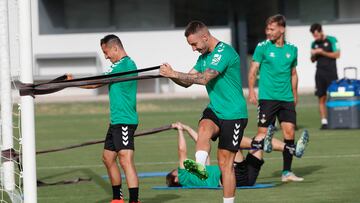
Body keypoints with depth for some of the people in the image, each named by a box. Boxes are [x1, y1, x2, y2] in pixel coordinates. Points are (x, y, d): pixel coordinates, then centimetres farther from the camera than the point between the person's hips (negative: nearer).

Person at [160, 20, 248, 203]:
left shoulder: (224, 52, -16)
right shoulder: (204, 56, 12)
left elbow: (204, 78, -25)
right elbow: (187, 82, 12)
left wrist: (174, 74, -25)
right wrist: (171, 75, -9)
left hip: (233, 114, -6)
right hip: (215, 110, 6)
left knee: (225, 163, -4)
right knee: (204, 128, -30)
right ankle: (199, 166, -53)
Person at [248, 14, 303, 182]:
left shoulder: (292, 49, 9)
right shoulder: (262, 47, -2)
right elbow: (253, 71, -1)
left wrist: (294, 94, 18)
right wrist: (251, 91, -11)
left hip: (287, 98, 4)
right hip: (267, 97, -4)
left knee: (289, 132, -2)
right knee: (262, 133, -6)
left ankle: (287, 172, 5)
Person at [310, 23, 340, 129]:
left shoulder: (332, 40, -2)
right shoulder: (314, 44, 12)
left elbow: (337, 55, -9)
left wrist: (322, 52, -13)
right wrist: (313, 55, -3)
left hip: (331, 73, -4)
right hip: (320, 73, 4)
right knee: (321, 98, -2)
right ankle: (324, 121, -1)